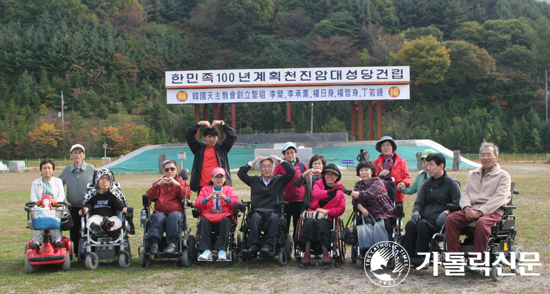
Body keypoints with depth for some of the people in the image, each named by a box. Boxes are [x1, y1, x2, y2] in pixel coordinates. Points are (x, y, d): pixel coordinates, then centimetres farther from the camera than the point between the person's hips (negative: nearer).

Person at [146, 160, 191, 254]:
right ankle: (154, 242, -43)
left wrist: (177, 184, -8)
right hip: (160, 212, 1)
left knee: (174, 216, -37)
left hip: (176, 212, -1)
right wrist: (158, 185, -3)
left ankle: (172, 243, -41)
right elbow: (150, 197, 9)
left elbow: (186, 196, 1)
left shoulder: (182, 183, 22)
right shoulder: (158, 183, 27)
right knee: (158, 217, -35)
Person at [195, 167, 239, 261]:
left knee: (225, 221, -37)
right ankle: (206, 251, -39)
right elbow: (197, 205, 6)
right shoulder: (205, 189, 23)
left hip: (224, 215, -1)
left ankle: (222, 251, -40)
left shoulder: (229, 190, 23)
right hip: (208, 215, 1)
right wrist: (208, 198, -14)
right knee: (204, 221, -35)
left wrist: (225, 198, -15)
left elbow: (236, 204, 3)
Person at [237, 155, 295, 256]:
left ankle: (268, 246, -43)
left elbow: (292, 172, 8)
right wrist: (253, 162, 10)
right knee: (255, 218, -35)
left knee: (274, 218, -37)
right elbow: (240, 174, 10)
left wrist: (280, 160, 11)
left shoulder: (279, 180, 19)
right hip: (257, 211, 1)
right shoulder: (254, 180, 21)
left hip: (273, 211, -1)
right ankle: (253, 247, -42)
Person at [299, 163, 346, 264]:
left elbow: (341, 209, 4)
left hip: (327, 217, -1)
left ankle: (325, 253, -26)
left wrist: (327, 211, -12)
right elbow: (315, 193, -16)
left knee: (322, 225, -34)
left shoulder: (339, 189, 10)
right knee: (309, 223, -32)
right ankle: (307, 253, -29)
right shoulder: (319, 183, 10)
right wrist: (329, 192, -35)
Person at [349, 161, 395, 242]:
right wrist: (362, 209, -26)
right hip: (369, 215, 4)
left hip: (384, 214, -3)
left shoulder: (377, 182, -7)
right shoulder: (358, 184, 12)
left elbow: (368, 194, -26)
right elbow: (355, 200, -4)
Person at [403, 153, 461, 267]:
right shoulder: (427, 184, 22)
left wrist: (446, 212, -22)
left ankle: (420, 257, -29)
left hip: (440, 221, -5)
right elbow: (419, 202, 20)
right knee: (411, 224, -28)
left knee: (422, 224, -34)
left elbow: (457, 204, -3)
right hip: (425, 218, 5)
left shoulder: (452, 184, 6)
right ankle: (408, 255, -30)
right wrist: (416, 211, -4)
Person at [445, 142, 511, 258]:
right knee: (451, 219, -23)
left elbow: (498, 198, -8)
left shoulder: (503, 176, 6)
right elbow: (465, 193, 16)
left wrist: (479, 212, -19)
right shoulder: (472, 174, 24)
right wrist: (466, 208, -8)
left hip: (493, 211, -5)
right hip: (472, 209, 5)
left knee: (482, 223, -38)